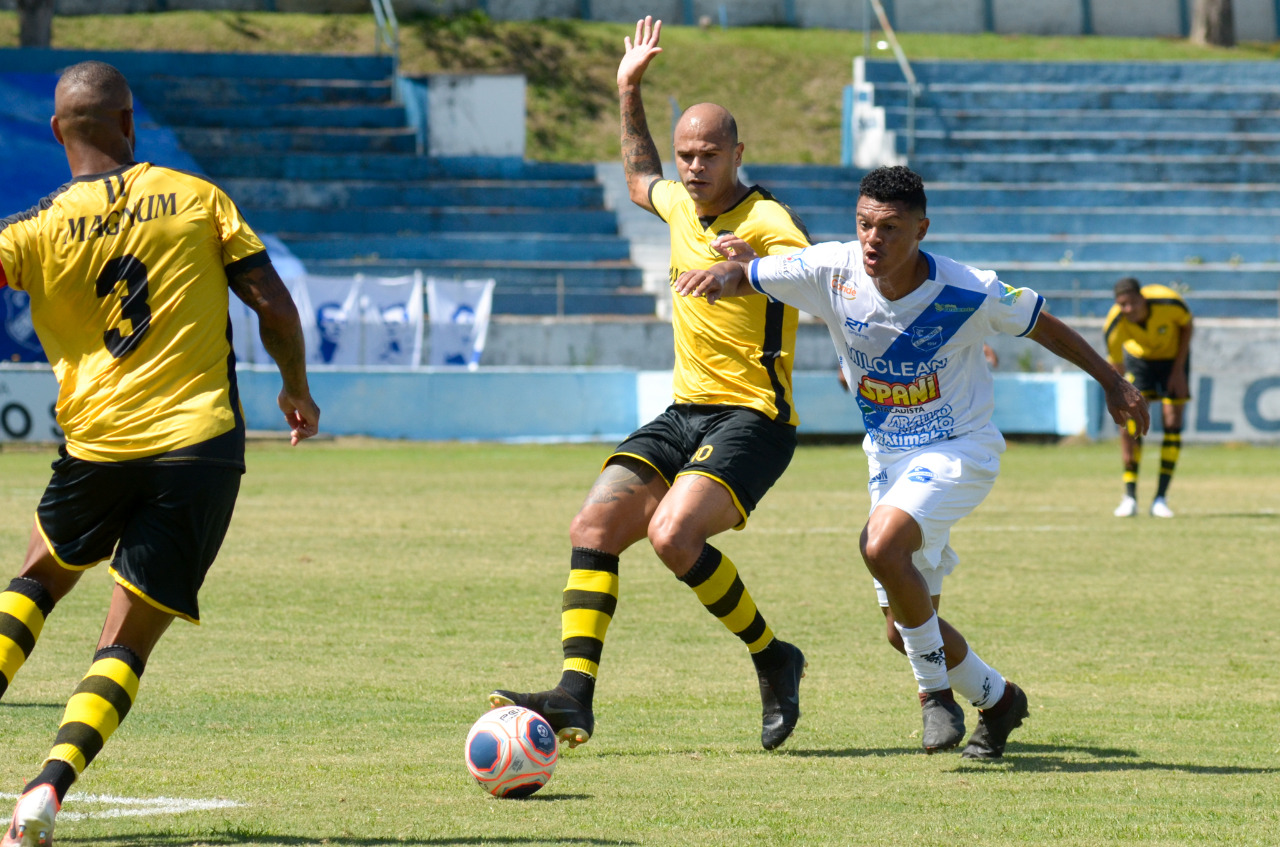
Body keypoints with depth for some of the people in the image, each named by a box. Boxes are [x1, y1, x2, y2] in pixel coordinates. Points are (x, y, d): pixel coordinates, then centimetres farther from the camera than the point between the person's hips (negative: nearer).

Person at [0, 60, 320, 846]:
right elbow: (273, 302, 1)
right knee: (127, 641, 3)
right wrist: (297, 390, 16)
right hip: (201, 443, 0)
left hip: (97, 445, 0)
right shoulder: (196, 197, 2)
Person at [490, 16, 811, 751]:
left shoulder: (765, 222, -11)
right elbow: (641, 181, 38)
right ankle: (574, 698, -12)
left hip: (753, 418, -8)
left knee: (673, 535, -27)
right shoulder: (681, 204, 13)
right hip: (686, 413, 8)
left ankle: (774, 660, -8)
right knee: (596, 525, -9)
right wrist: (629, 95, 33)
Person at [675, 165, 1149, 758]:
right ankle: (997, 699, 35)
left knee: (882, 545, -32)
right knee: (904, 629, 7)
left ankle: (936, 687, -11)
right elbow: (746, 275, -3)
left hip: (960, 448, -5)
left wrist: (1111, 381, 5)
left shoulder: (969, 294, -22)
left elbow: (1043, 326, -4)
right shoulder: (832, 272, -15)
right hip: (888, 455, 5)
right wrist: (724, 273, -28)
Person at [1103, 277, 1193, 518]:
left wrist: (1179, 369, -15)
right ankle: (1130, 497, -5)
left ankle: (1161, 499, -3)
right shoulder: (1114, 327, -32)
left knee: (1172, 423, -9)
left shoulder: (1170, 302, -34)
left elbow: (1187, 326, -11)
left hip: (1173, 356, 0)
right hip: (1138, 358, 0)